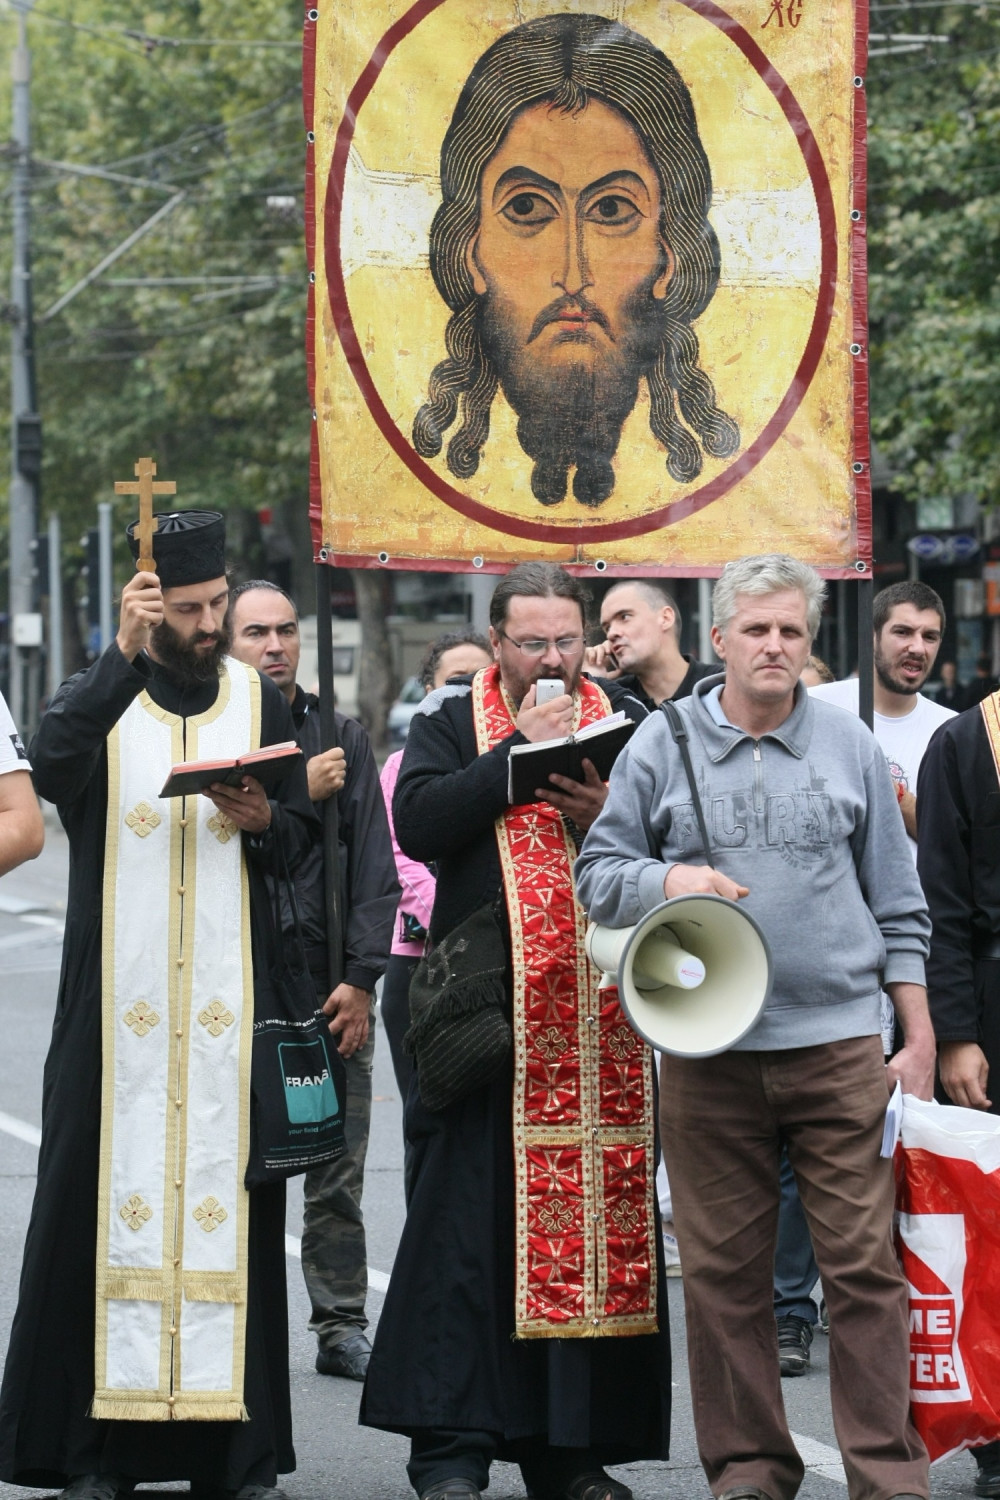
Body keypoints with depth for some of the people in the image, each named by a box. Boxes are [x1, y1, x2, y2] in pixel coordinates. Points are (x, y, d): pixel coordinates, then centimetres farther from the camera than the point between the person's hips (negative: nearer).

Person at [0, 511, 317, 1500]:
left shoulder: (257, 702, 12)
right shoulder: (100, 697, 4)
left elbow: (303, 836, 13)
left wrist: (262, 821, -10)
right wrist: (124, 657, -24)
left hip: (228, 1003, 2)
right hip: (118, 1000, -2)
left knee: (225, 1192, -1)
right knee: (112, 1190, -5)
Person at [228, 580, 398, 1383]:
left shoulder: (343, 737, 11)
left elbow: (374, 868, 8)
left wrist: (361, 979, 0)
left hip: (333, 989, 2)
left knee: (338, 1174, 2)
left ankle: (342, 1326, 8)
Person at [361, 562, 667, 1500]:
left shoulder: (623, 719, 13)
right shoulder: (450, 721, 7)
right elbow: (419, 824, -10)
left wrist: (606, 816, -11)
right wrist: (519, 751, -11)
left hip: (601, 1017, 3)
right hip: (486, 1010, -3)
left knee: (600, 1217, 2)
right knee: (467, 1220, -7)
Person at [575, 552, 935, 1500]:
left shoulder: (849, 746, 9)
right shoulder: (663, 743, 6)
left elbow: (896, 906, 12)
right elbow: (597, 873, 8)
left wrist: (920, 1038, 7)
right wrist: (669, 879, -13)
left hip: (838, 1042, 0)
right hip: (708, 1054, 0)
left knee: (864, 1264, -4)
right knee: (723, 1271, 3)